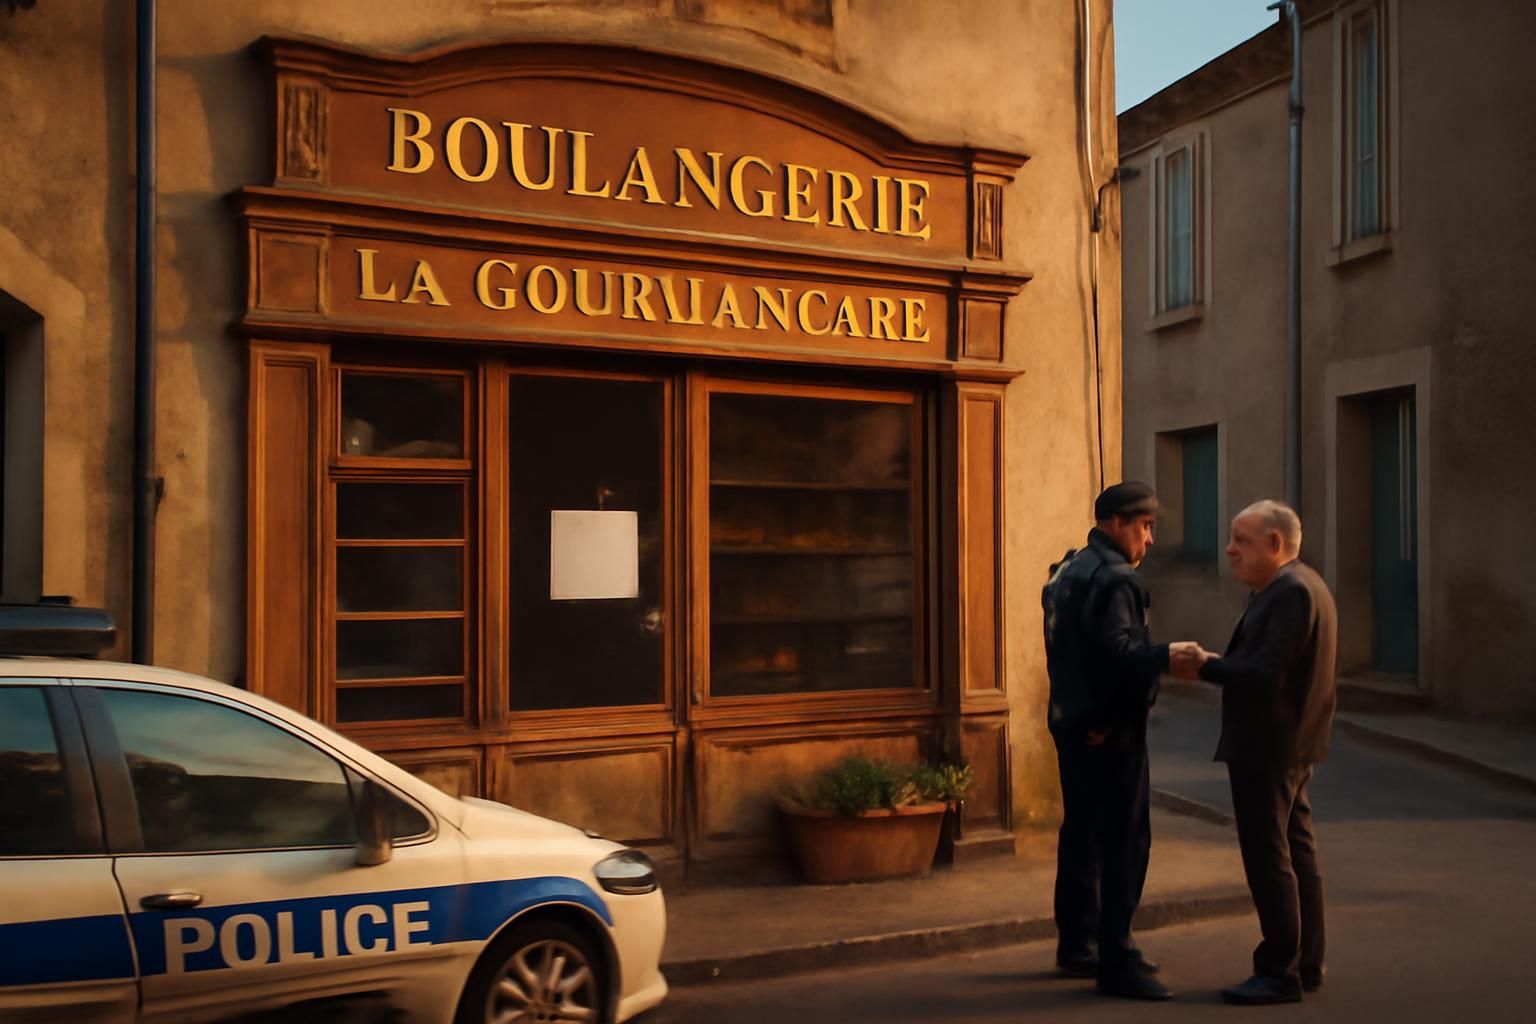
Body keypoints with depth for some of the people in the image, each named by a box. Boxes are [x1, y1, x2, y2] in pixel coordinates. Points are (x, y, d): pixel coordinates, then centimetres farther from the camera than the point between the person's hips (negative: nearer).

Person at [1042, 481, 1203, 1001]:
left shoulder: (1067, 571, 15)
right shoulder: (1112, 579, -15)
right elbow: (1115, 651, -28)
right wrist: (1164, 655, -37)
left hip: (1073, 722, 10)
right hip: (1109, 729, -10)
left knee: (1081, 834, 15)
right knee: (1125, 840, -5)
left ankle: (1077, 946, 25)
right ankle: (1116, 961, -3)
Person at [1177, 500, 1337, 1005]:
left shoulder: (1291, 592, -19)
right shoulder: (1299, 586, 15)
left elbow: (1267, 674, -26)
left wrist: (1207, 667, -17)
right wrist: (1218, 662, 1)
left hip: (1268, 749, -11)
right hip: (1289, 745, 11)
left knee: (1268, 859, -4)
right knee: (1296, 853, 15)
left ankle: (1281, 973, 2)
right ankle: (1306, 964, 24)